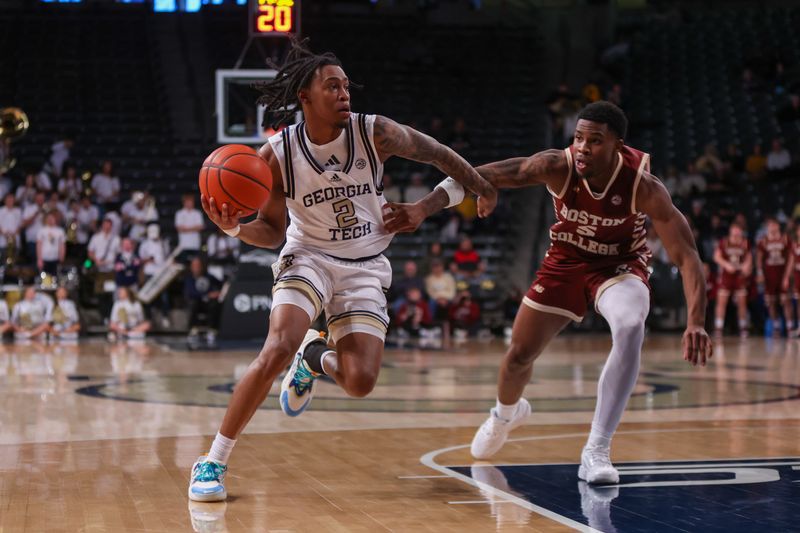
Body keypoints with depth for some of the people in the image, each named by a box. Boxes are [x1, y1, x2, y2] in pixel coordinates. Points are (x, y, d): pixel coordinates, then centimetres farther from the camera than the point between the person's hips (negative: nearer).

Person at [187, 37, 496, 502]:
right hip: (308, 257, -1)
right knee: (278, 349, -27)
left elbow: (439, 154, 4)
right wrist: (235, 228, -24)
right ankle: (213, 463, -14)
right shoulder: (278, 154, -12)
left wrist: (485, 191, 17)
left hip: (364, 268, 1)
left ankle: (315, 357, 26)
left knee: (360, 382, -13)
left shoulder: (375, 133, -13)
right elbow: (273, 230, -2)